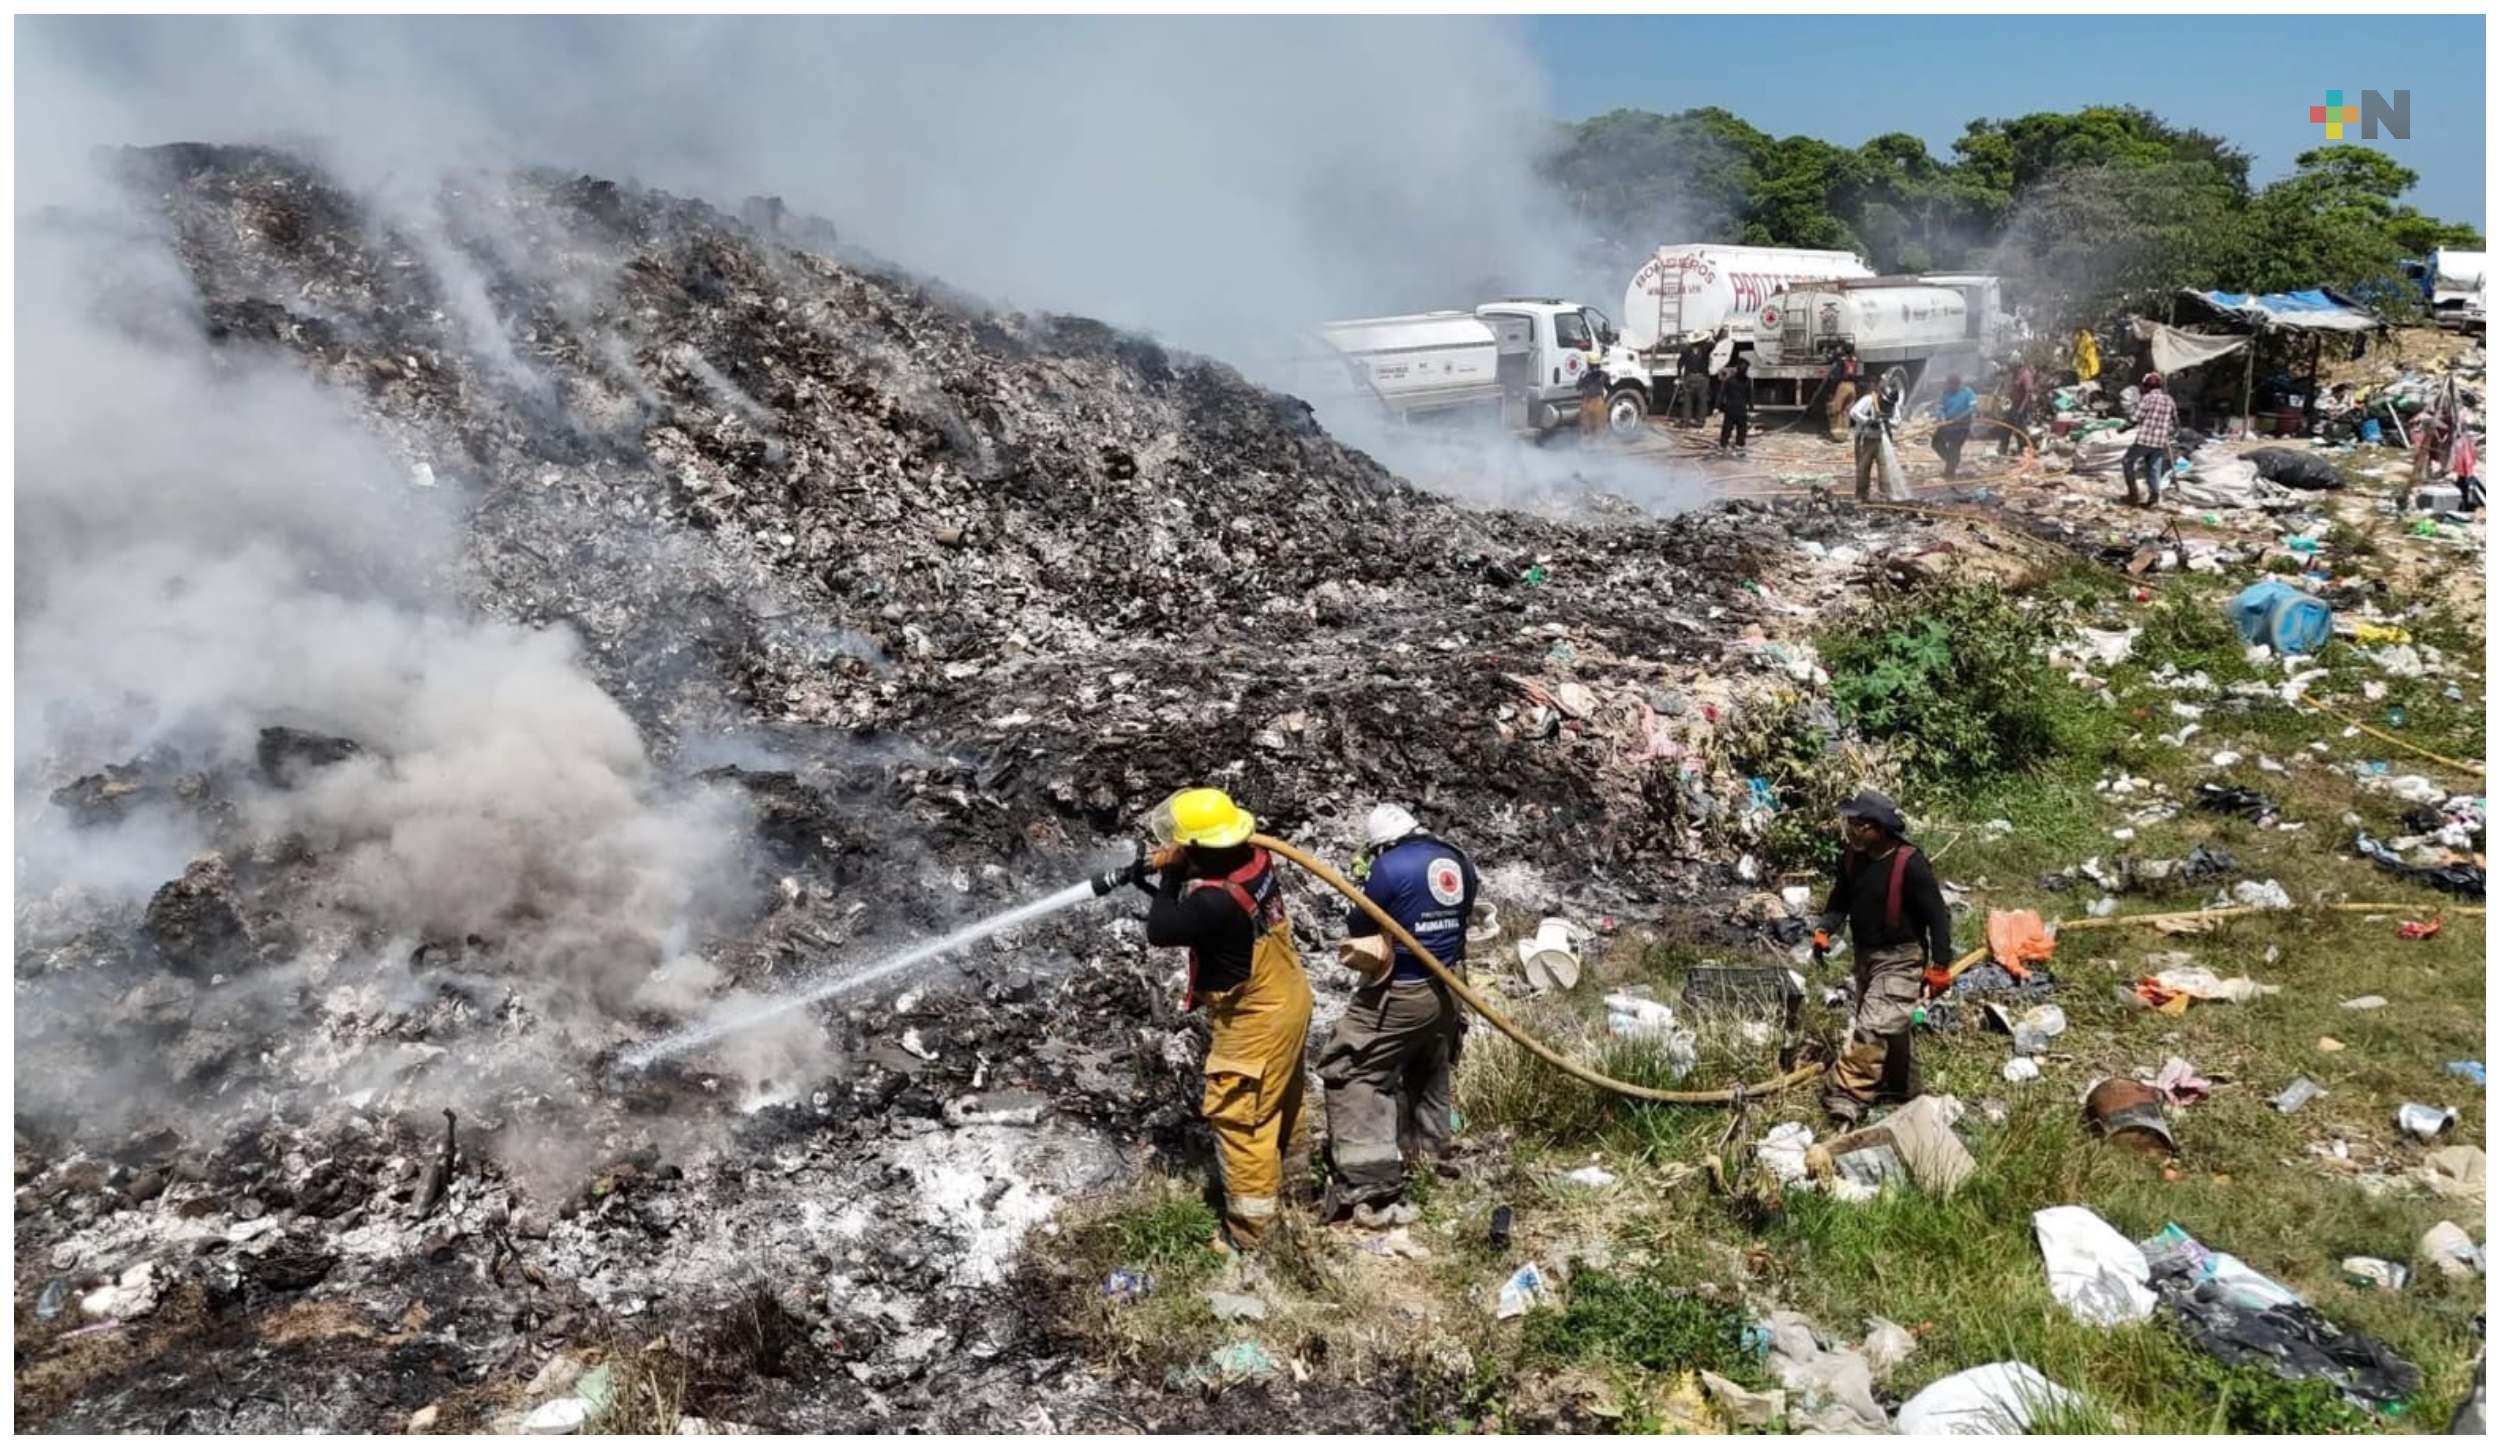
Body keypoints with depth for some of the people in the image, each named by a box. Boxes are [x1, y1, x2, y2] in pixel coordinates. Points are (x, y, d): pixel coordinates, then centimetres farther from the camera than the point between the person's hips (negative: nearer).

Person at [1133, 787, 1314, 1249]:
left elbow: (1159, 932, -26)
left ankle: (1250, 1226, 20)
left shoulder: (1216, 901, -37)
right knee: (1280, 1100, 28)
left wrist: (1169, 875, -17)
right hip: (1287, 998, 9)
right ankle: (1275, 1179, 51)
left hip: (1254, 1020, -9)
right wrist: (1172, 877, -6)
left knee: (1240, 1119, 7)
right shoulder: (1254, 859, -10)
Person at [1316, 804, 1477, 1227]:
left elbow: (1358, 926, -7)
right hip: (1447, 988, 8)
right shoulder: (1459, 862, 3)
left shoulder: (1390, 867, -18)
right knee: (1431, 1071, 28)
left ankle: (1370, 1190, -7)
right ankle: (1428, 1147, 48)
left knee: (1354, 1076, -2)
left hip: (1401, 996, -7)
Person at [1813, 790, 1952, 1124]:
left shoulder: (1910, 864, -23)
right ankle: (1903, 1087, 39)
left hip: (1899, 960, -7)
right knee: (1890, 1026, 22)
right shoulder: (1852, 858, -4)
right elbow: (1840, 900, 10)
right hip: (1865, 955, 8)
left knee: (1873, 1027, -14)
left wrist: (1940, 965, -15)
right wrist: (1823, 930, -8)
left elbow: (1937, 915, -17)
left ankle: (1849, 1096, -11)